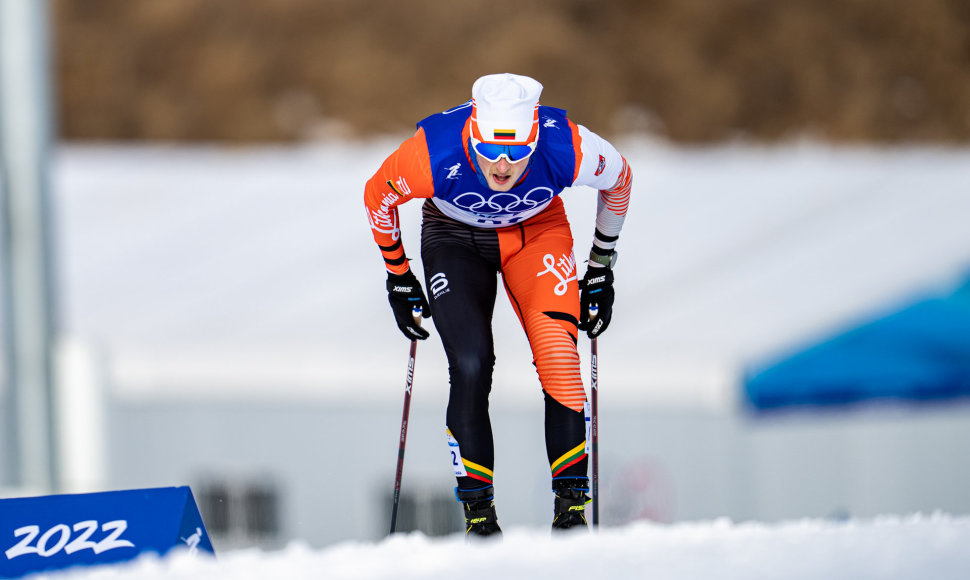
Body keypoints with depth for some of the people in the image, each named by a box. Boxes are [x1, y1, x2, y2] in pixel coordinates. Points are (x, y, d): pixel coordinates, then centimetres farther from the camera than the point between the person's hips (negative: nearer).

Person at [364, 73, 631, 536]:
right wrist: (397, 277, 0)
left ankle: (571, 500, -11)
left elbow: (618, 179, -9)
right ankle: (477, 507, -7)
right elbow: (377, 195, -12)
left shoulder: (567, 148, -34)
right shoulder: (433, 156, -36)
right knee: (470, 367, -19)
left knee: (558, 355, -20)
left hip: (538, 230, 1)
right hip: (455, 237, -1)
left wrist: (602, 266, 1)